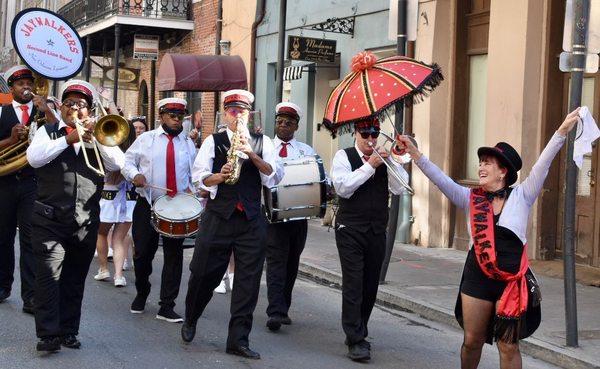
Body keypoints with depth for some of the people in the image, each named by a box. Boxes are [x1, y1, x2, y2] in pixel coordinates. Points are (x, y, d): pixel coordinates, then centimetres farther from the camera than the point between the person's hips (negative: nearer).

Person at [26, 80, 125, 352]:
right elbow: (33, 158, -9)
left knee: (75, 281, 9)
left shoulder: (98, 137, 14)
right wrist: (68, 139, -14)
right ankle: (48, 334, -8)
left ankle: (68, 331, 17)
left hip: (86, 223, 3)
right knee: (48, 276, -9)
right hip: (50, 220, -2)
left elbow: (117, 164, -1)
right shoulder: (48, 132, 9)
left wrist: (96, 136, -12)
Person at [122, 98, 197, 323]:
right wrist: (135, 175, -15)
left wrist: (192, 187, -3)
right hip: (148, 205, -2)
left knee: (174, 255, -1)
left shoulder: (188, 144, 12)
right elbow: (127, 162, 5)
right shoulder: (146, 139, 4)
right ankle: (141, 294, 29)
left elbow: (195, 173, 16)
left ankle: (167, 307, 5)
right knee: (143, 253, 2)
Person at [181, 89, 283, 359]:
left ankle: (239, 339, 7)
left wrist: (252, 154, -15)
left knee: (248, 279, 0)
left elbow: (275, 176, -3)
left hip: (251, 219, 1)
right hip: (218, 216, -1)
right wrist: (220, 176, -20)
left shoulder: (262, 143, 9)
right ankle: (190, 320, 30)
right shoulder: (213, 141, 7)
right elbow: (199, 177, -1)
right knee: (204, 273, 4)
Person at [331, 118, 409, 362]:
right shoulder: (344, 156, 1)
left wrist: (391, 161, -12)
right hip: (351, 229, -4)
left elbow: (399, 189, -1)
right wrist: (370, 166, -17)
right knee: (353, 284, -9)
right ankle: (355, 341, -7)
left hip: (377, 230, 4)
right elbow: (343, 187, -15)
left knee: (370, 285, 10)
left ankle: (359, 333, 25)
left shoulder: (384, 159, 12)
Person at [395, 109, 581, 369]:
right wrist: (414, 153, -14)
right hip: (477, 279, 2)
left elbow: (542, 165, -12)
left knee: (508, 346, 2)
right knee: (472, 341, 11)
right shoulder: (471, 199, 4)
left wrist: (562, 131, -22)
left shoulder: (521, 196, -2)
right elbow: (439, 178, -4)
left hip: (513, 281, -2)